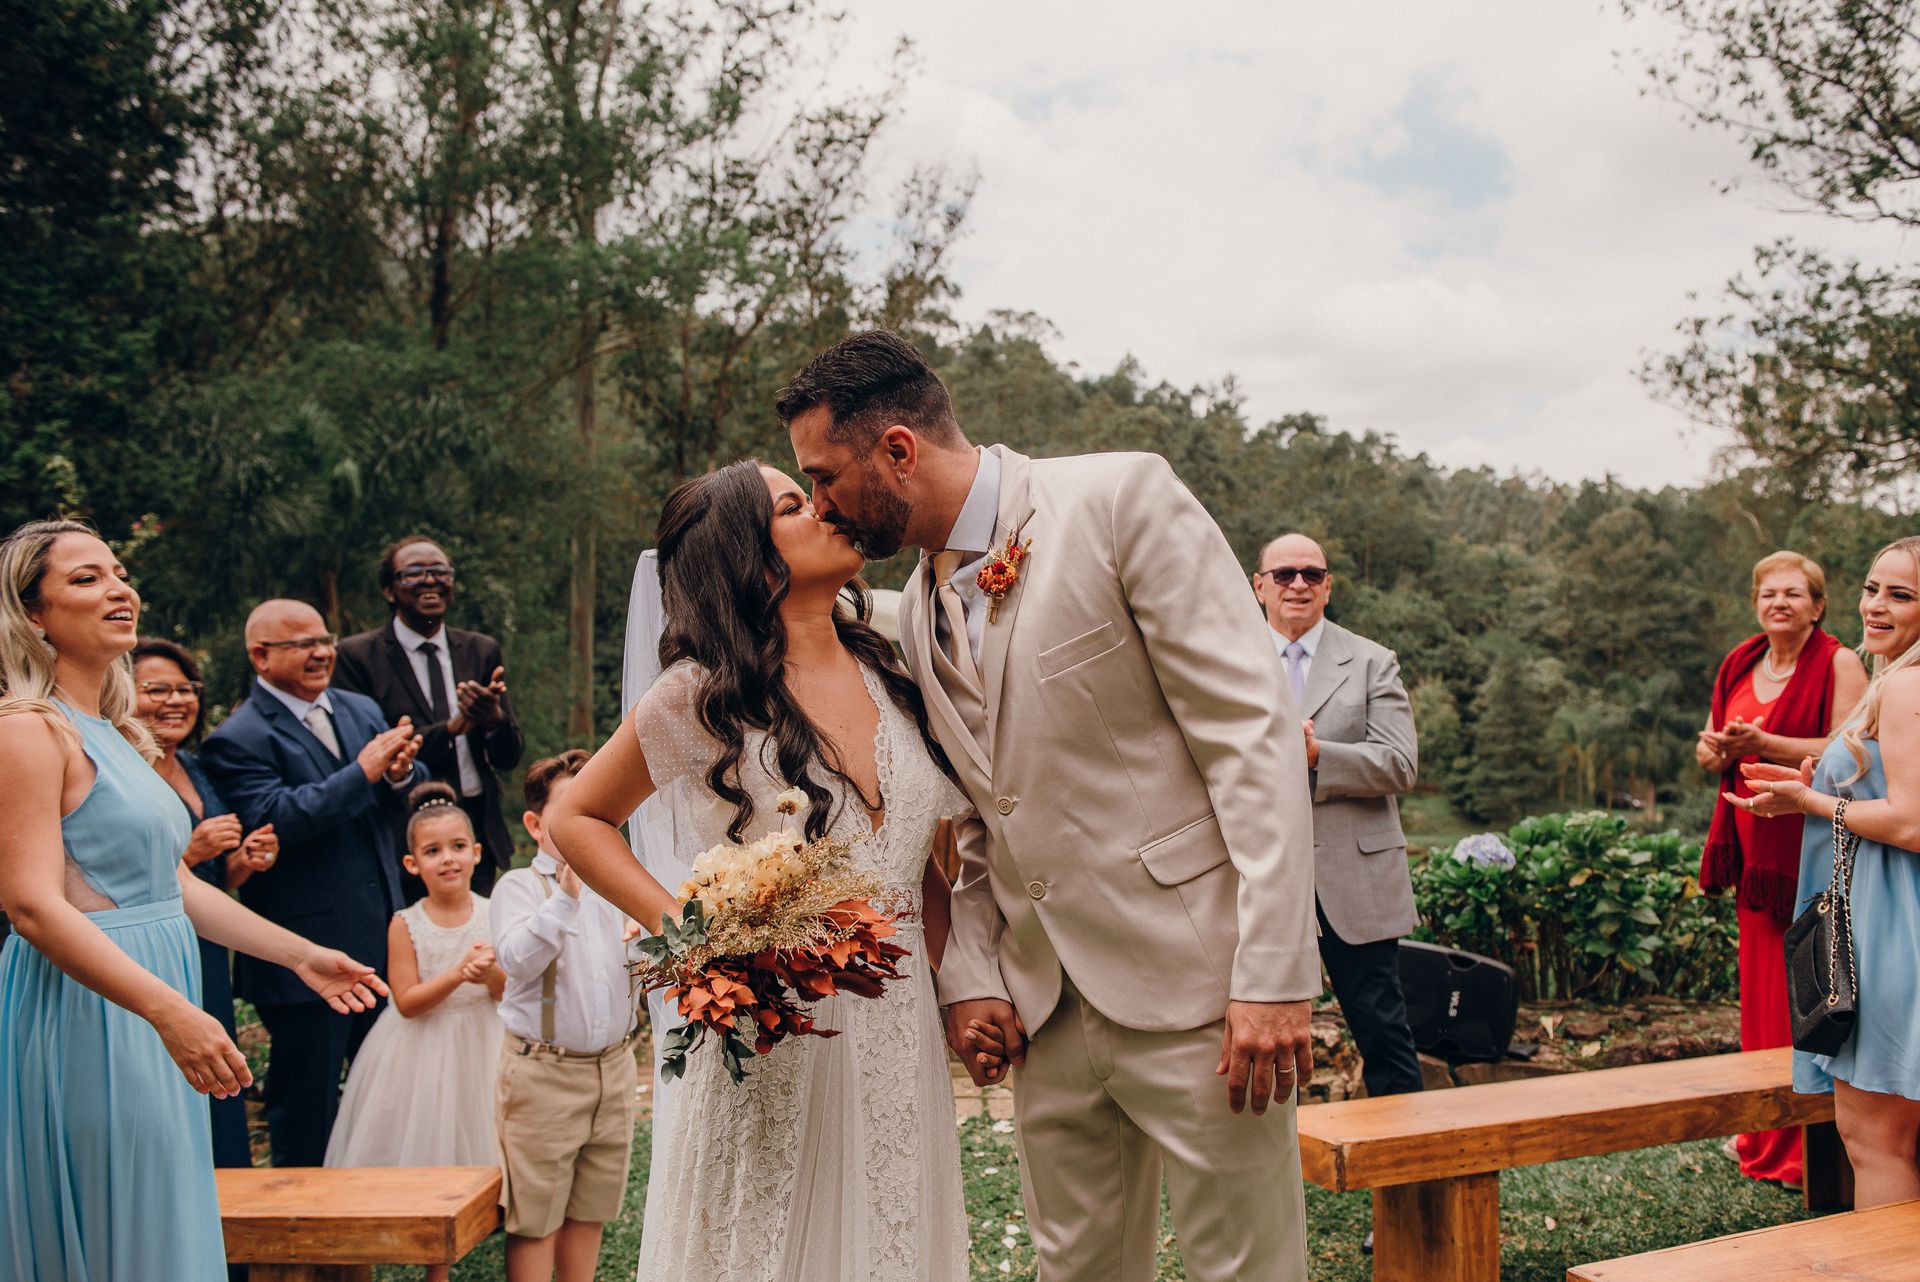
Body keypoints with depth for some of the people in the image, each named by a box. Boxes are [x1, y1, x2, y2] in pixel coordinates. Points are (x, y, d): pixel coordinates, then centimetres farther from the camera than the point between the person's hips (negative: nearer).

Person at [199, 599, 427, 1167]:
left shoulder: (360, 710, 11)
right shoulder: (238, 740, -11)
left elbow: (417, 793, 9)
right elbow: (271, 819, -25)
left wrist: (402, 772, -15)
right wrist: (362, 772, -26)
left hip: (384, 944, 7)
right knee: (305, 1106, 7)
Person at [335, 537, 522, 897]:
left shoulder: (483, 651, 10)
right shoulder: (357, 656, -2)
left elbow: (509, 757, 7)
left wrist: (493, 718, -15)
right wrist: (451, 728, -18)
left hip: (481, 836, 4)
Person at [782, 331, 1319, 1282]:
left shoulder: (1123, 499, -10)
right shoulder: (918, 611, 11)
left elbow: (1253, 730, -14)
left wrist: (1272, 974, -19)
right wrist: (968, 975, 5)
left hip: (1192, 985, -6)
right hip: (1044, 1014, 6)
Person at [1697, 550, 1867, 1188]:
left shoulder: (1839, 664, -6)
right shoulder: (1738, 665, 14)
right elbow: (1709, 748, 19)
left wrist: (1763, 744, -21)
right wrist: (1717, 749, -3)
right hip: (1756, 847, 6)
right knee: (1760, 987, 10)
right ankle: (1766, 1137, 20)